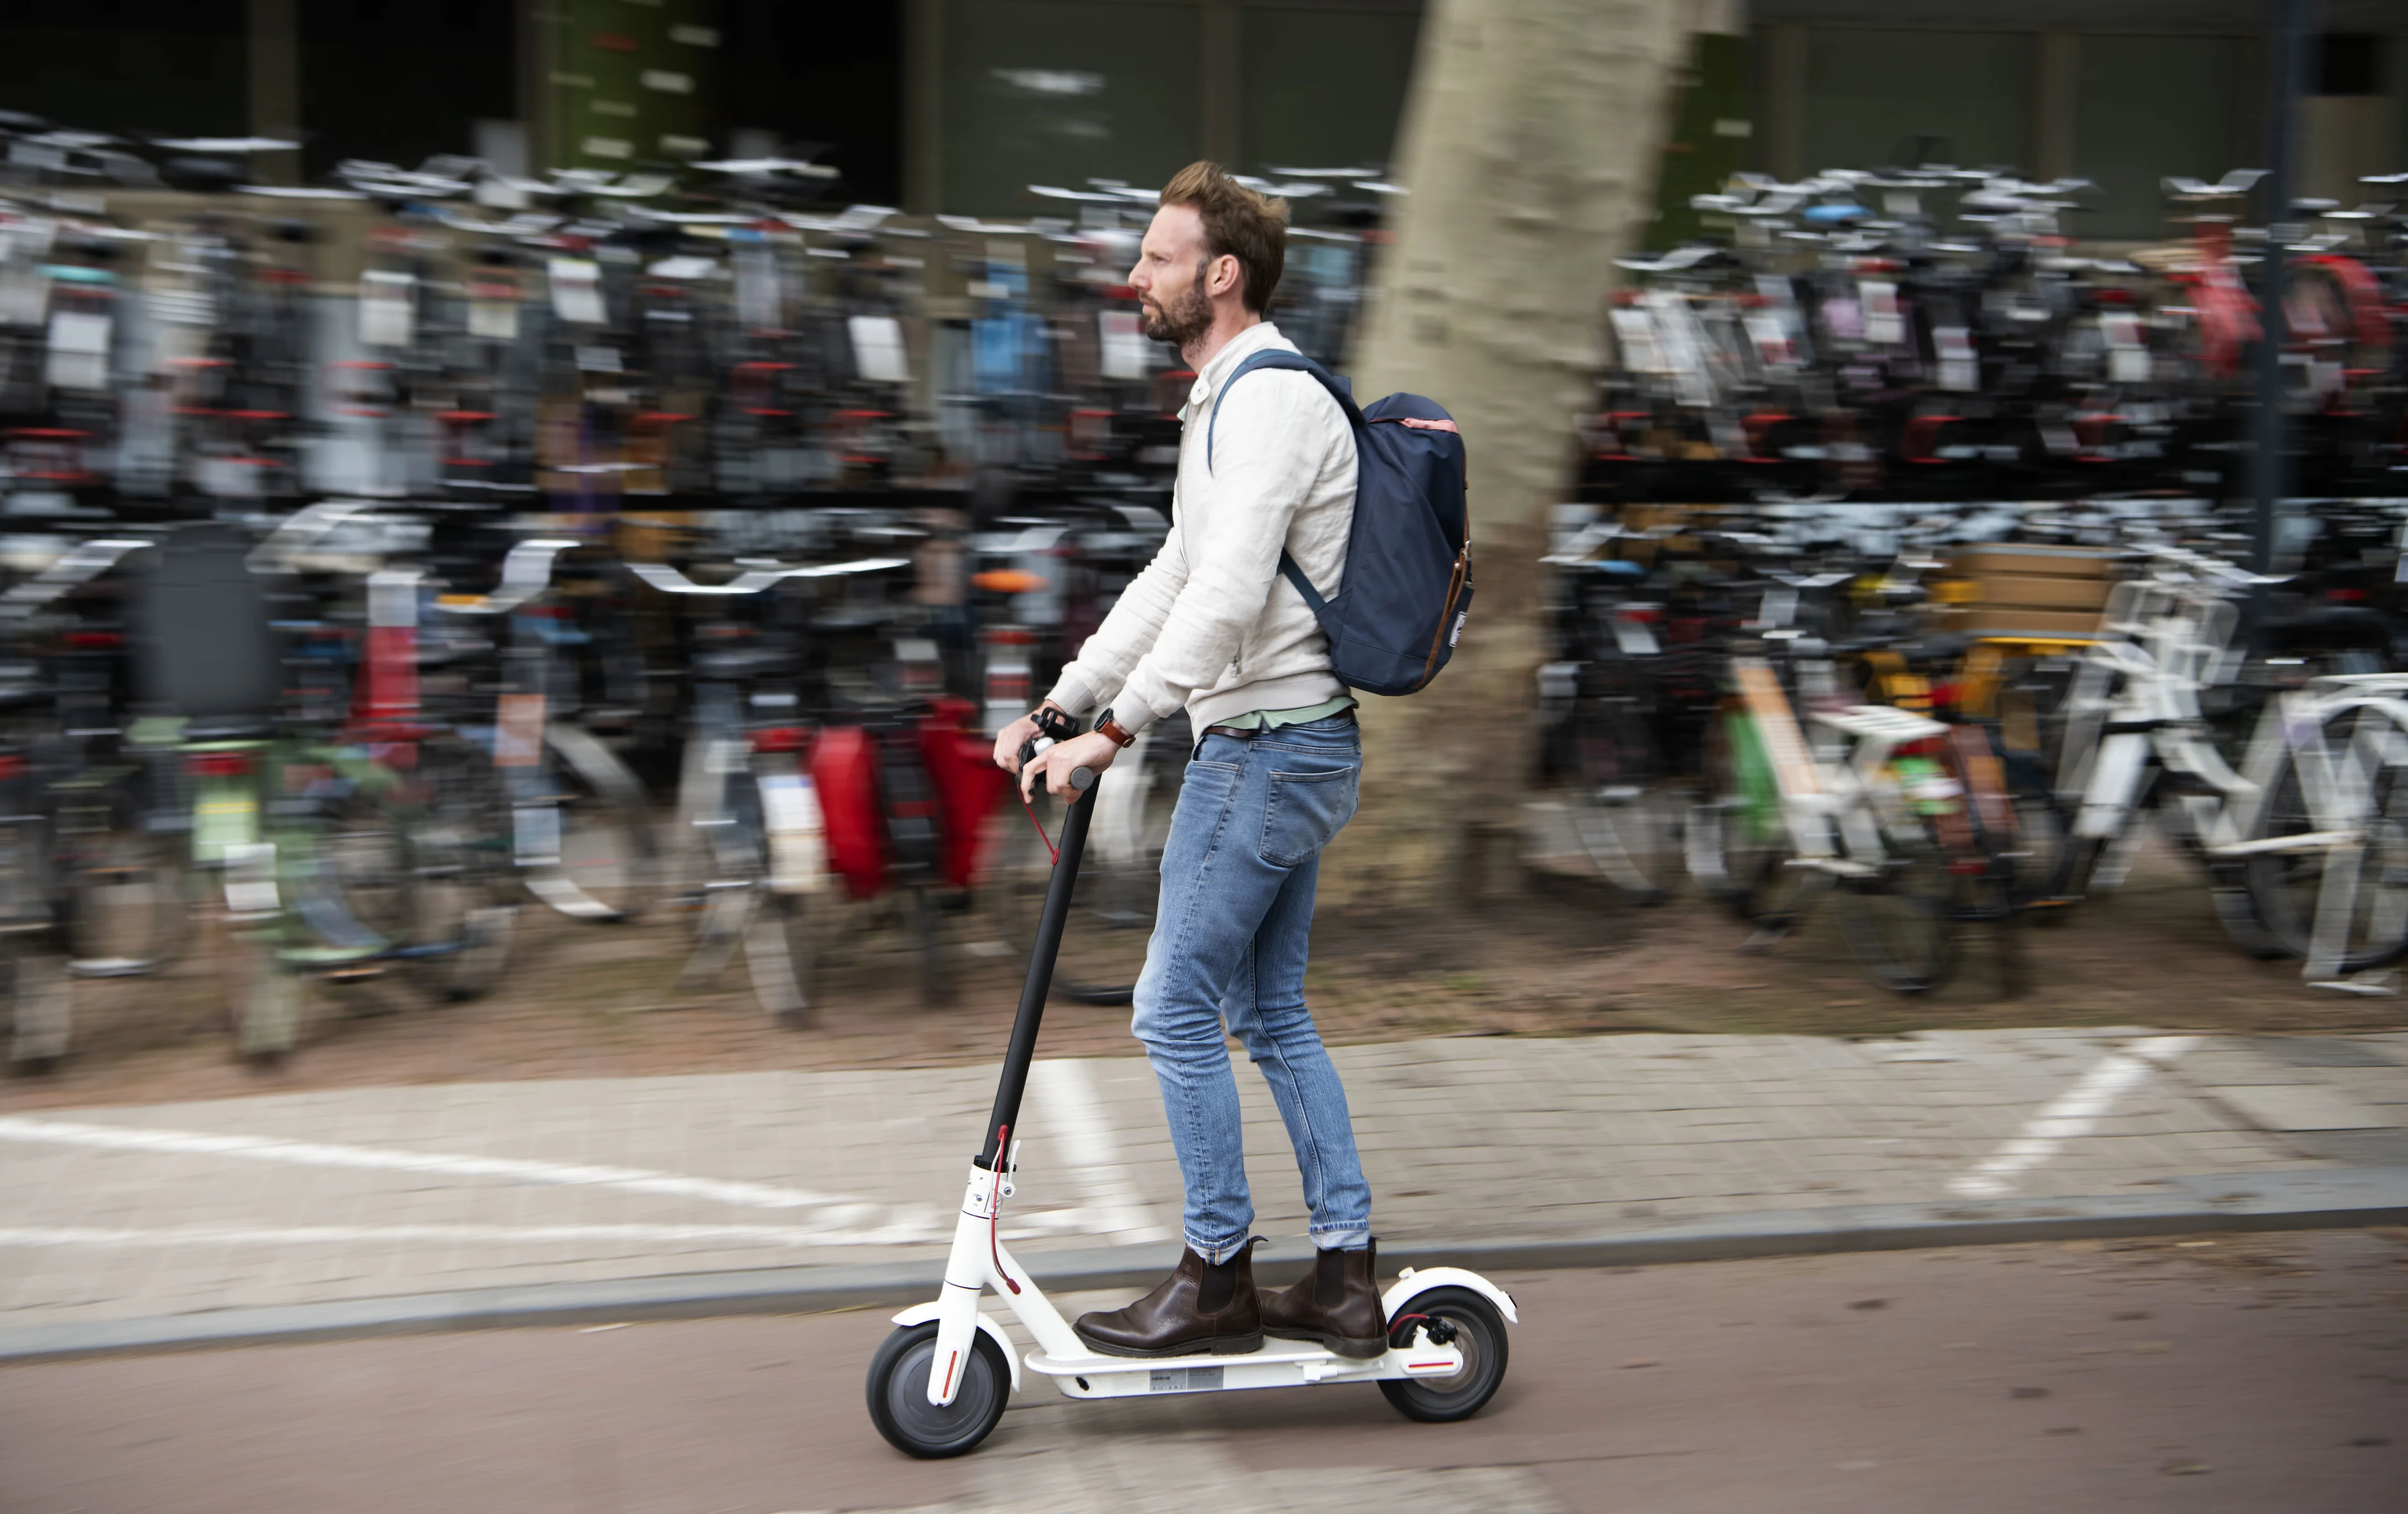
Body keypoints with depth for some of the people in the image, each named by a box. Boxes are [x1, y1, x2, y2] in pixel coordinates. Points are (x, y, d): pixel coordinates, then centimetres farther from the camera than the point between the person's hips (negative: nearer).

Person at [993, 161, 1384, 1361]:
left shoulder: (1272, 398, -16)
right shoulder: (1232, 401, 18)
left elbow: (1229, 596, -25)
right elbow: (1174, 577, 22)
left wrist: (1116, 731, -22)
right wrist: (1060, 704, 19)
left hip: (1270, 744, -10)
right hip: (1293, 745, 10)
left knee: (1176, 1007, -4)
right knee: (1271, 1012, 13)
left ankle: (1218, 1282, 6)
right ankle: (1345, 1280, 17)